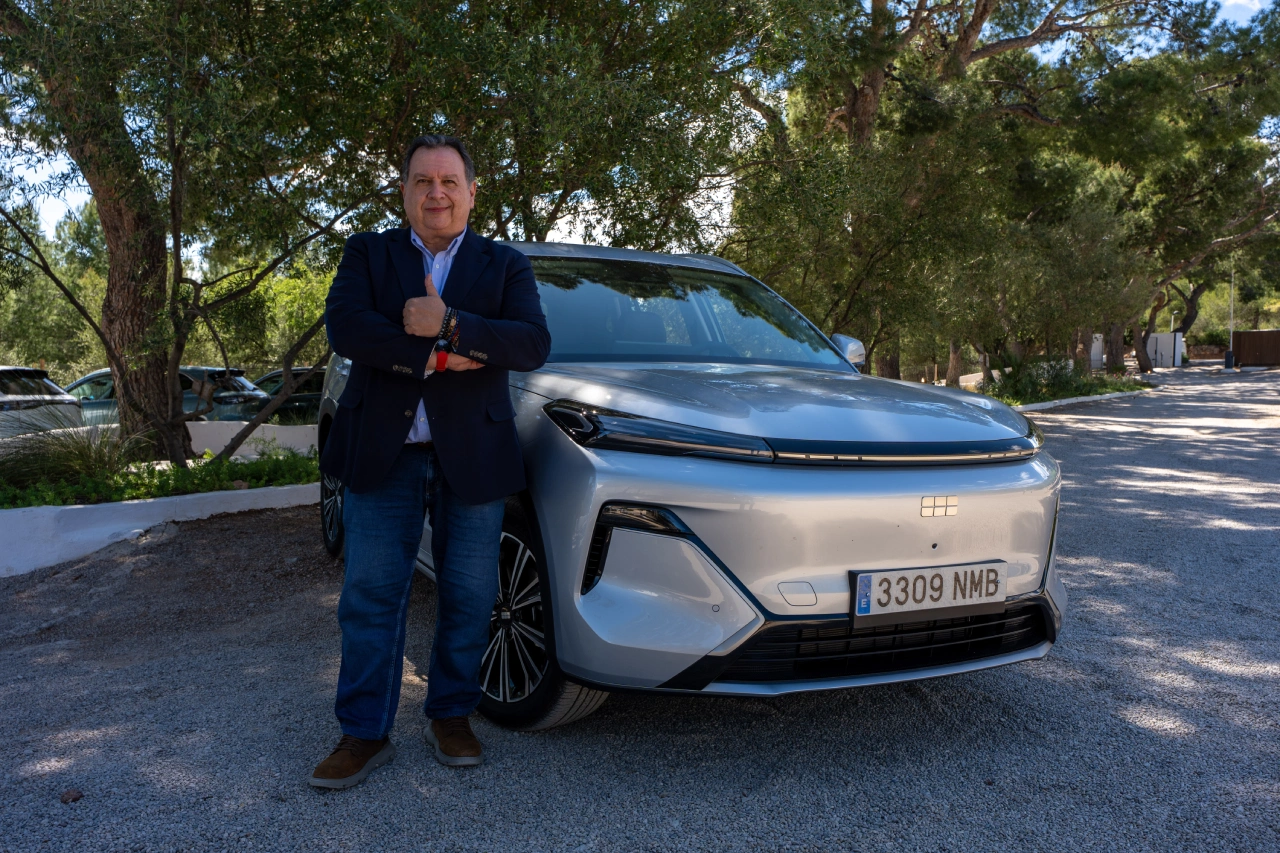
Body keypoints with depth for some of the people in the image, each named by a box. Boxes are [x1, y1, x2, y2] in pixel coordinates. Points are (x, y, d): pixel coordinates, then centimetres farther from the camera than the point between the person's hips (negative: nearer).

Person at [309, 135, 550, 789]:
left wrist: (449, 326, -19)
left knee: (468, 600, 8)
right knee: (371, 597, 4)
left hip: (471, 457, 0)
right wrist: (437, 357, -16)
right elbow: (345, 329, -10)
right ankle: (365, 734, 17)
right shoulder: (367, 254, 8)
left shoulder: (505, 266, 7)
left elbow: (533, 344, -10)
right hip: (383, 456, 0)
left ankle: (450, 716, 27)